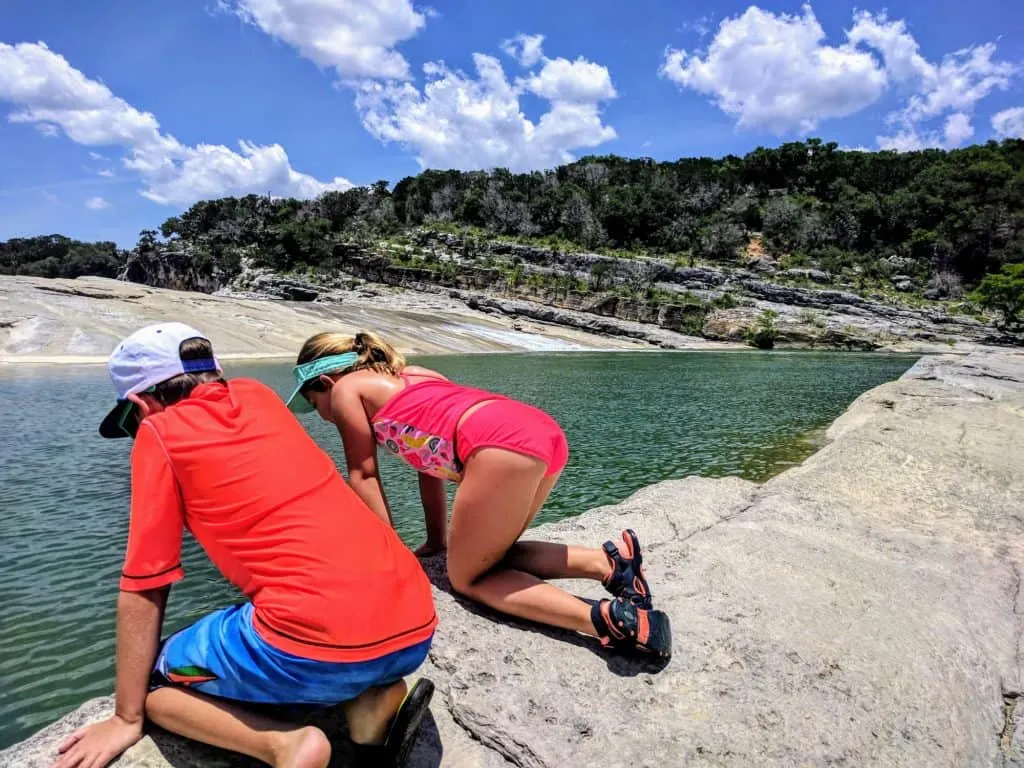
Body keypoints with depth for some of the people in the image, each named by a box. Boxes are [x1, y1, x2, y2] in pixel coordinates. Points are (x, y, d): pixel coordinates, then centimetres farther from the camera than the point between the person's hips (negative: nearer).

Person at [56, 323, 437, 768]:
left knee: (156, 680, 21)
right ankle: (372, 698, 11)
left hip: (319, 644, -6)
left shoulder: (159, 433, 4)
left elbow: (143, 587, 6)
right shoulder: (258, 397, 18)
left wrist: (127, 717, 16)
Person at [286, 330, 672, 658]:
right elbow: (430, 457, 33)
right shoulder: (407, 377, 35)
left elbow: (363, 474, 14)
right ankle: (607, 561, 6)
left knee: (467, 577, 7)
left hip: (503, 444, -9)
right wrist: (437, 541, 32)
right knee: (488, 555, 22)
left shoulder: (346, 389, 16)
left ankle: (606, 619, -10)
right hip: (545, 433, 9)